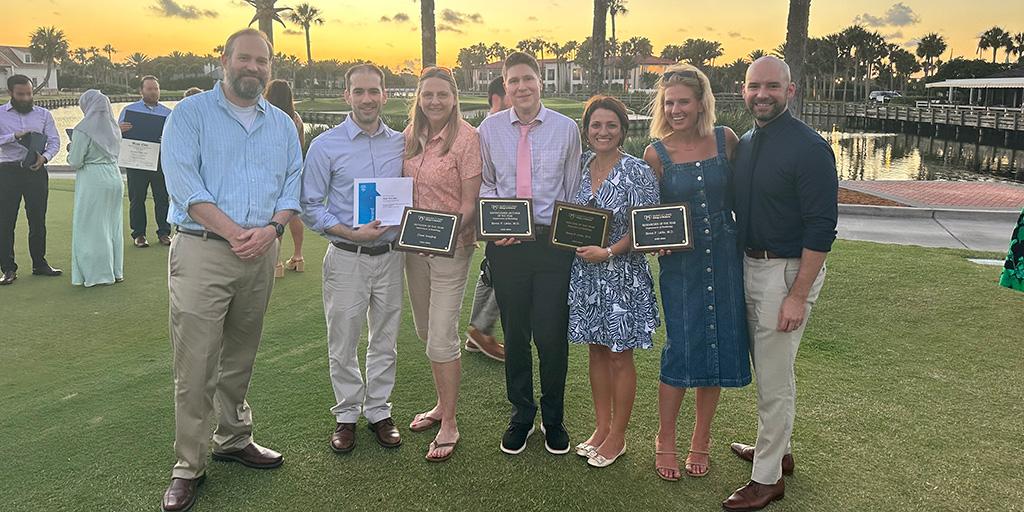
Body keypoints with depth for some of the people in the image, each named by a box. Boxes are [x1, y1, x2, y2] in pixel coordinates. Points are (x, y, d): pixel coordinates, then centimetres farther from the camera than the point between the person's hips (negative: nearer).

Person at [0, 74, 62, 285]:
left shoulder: (44, 115, 8)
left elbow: (54, 140, 1)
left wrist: (44, 157, -17)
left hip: (36, 171, 2)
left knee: (38, 220, 8)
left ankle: (39, 264, 20)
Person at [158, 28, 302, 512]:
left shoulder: (282, 124, 14)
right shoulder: (190, 113, 0)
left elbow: (294, 183, 9)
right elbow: (183, 182, -10)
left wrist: (272, 228, -10)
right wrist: (234, 232, -17)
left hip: (261, 254, 4)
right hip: (201, 252, -4)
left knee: (240, 358, 15)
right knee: (195, 364, -3)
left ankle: (233, 438, 31)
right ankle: (188, 466, 8)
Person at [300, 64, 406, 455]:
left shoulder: (402, 143, 4)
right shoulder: (326, 146, -5)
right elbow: (311, 206, -5)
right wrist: (351, 233, -18)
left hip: (390, 255, 3)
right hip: (347, 258, -3)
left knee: (385, 341, 13)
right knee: (343, 344, 7)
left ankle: (379, 411, 29)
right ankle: (346, 414, 25)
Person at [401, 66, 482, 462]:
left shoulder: (466, 137, -12)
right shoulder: (410, 138, 7)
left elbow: (470, 201, -13)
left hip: (451, 247, -7)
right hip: (414, 244, 7)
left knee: (441, 337, -5)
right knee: (426, 330, 17)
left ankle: (449, 425, 9)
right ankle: (443, 404, 35)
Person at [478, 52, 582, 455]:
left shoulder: (566, 129, 2)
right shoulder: (489, 129, 4)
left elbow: (573, 190, 6)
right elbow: (484, 183, 11)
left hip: (554, 241, -1)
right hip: (505, 244, 1)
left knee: (552, 334, 2)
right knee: (514, 333, 11)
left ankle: (553, 418, 25)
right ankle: (520, 415, 30)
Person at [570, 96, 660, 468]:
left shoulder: (637, 172, -9)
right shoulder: (580, 167, 6)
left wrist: (609, 252, -20)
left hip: (623, 273, -5)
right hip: (585, 272, 5)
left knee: (620, 354, 4)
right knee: (597, 350, 14)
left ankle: (617, 437, 18)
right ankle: (601, 429, 27)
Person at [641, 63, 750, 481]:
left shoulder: (726, 139, 0)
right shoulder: (656, 153, -4)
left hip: (725, 257, 2)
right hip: (680, 262, -2)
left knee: (718, 345, 7)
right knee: (681, 347, -3)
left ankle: (701, 441, 25)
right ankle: (665, 441, 17)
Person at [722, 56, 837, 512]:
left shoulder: (808, 148, -15)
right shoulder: (744, 144, 8)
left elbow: (821, 228, -18)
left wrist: (799, 296, -21)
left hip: (787, 270, -8)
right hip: (750, 265, 8)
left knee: (774, 378, 0)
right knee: (765, 368, 20)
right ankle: (775, 448, 38)